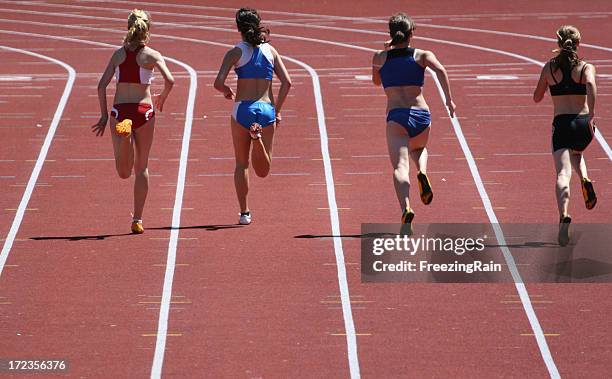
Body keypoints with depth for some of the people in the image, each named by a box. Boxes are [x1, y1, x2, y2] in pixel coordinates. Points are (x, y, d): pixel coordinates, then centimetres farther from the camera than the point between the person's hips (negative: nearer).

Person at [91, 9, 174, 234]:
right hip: (143, 110, -1)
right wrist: (162, 98, 8)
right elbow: (169, 80, -13)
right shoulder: (152, 55, 0)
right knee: (141, 167, 13)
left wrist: (104, 116, 7)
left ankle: (123, 132, -30)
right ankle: (137, 219, 10)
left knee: (124, 172, 1)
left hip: (119, 111, 1)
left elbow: (102, 86, 1)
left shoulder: (119, 54, 7)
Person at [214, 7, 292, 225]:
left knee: (242, 164, 11)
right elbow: (286, 82, 2)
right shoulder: (270, 50, 7)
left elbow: (219, 83, -10)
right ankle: (258, 136, -26)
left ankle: (244, 213, 6)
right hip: (266, 109, 2)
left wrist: (228, 92, 12)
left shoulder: (236, 52, -2)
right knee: (263, 171, 6)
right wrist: (277, 110, 11)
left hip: (242, 109, -2)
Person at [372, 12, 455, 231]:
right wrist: (449, 99, -9)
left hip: (396, 117, -2)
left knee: (400, 167, -14)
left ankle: (406, 208, -40)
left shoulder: (380, 58, 10)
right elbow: (440, 70, -11)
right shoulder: (422, 55, 9)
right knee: (419, 148, 34)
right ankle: (422, 173, 0)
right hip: (421, 115, 2)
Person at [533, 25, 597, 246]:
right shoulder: (586, 67, 4)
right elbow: (591, 84, -19)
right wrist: (591, 114, -22)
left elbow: (537, 98, 17)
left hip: (561, 124, -1)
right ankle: (585, 181, 5)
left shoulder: (550, 68, 7)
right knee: (576, 153, 36)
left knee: (563, 173, -13)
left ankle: (564, 217, -37)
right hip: (583, 123, 1)